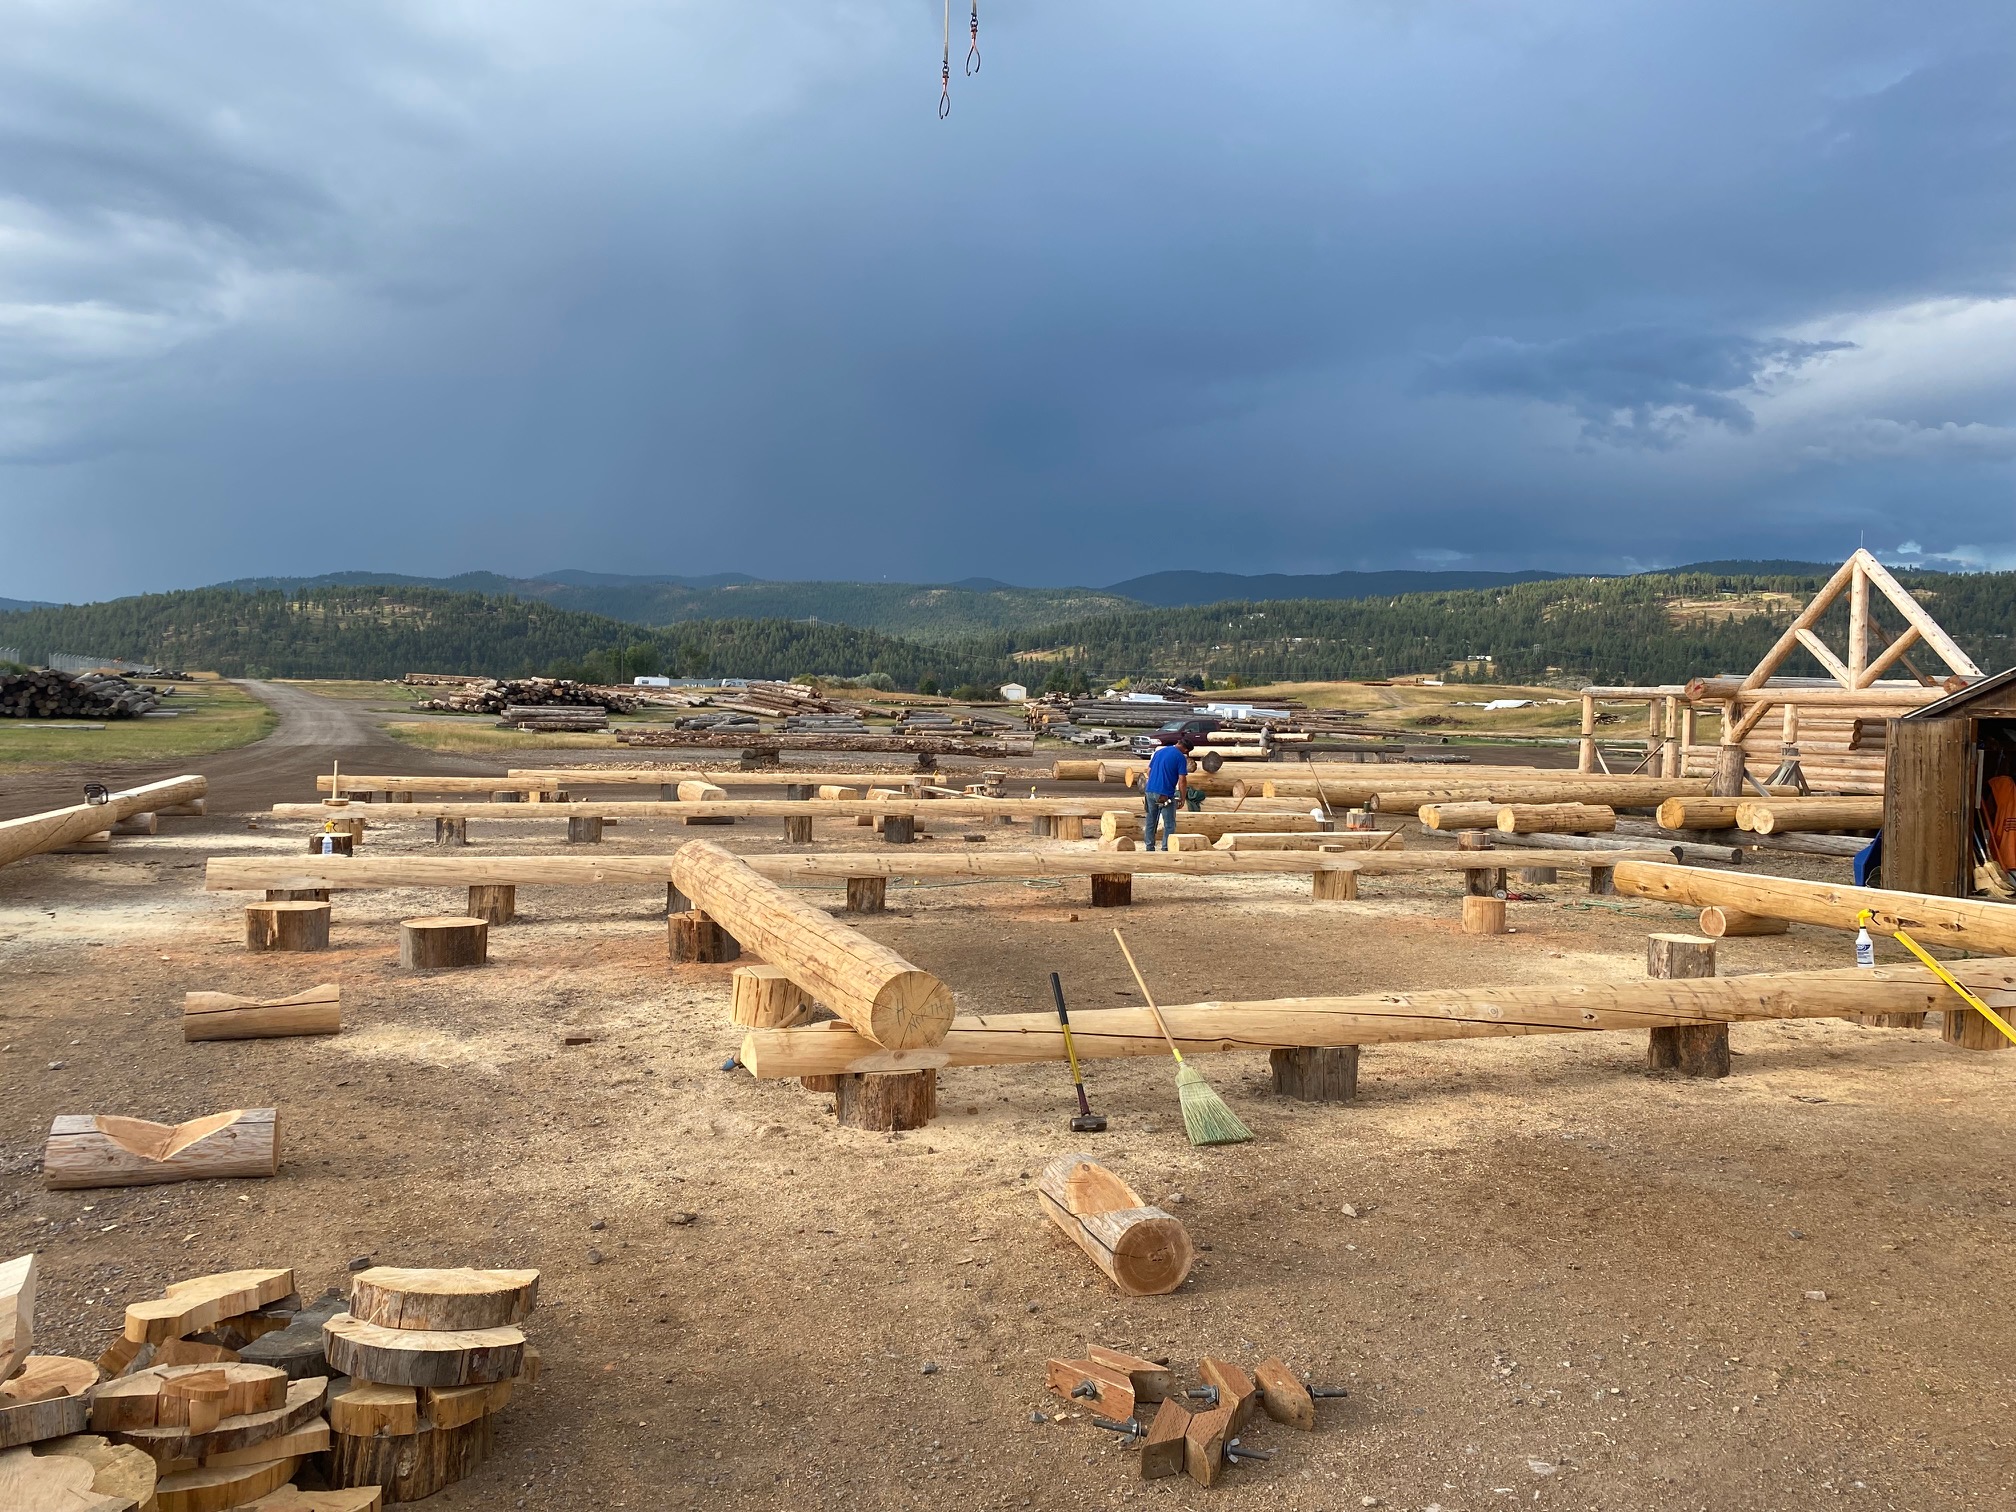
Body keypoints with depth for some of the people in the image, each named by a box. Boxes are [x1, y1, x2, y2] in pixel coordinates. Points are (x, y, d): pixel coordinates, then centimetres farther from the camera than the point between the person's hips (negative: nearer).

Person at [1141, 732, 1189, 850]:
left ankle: (1149, 848, 20)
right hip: (1165, 795, -6)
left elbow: (1149, 770, 17)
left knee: (1150, 821, 15)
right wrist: (1182, 798, -1)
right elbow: (1182, 780, -11)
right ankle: (1166, 849, 1)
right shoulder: (1181, 758, -7)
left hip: (1150, 791, 6)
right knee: (1169, 824, 4)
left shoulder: (1159, 752, 12)